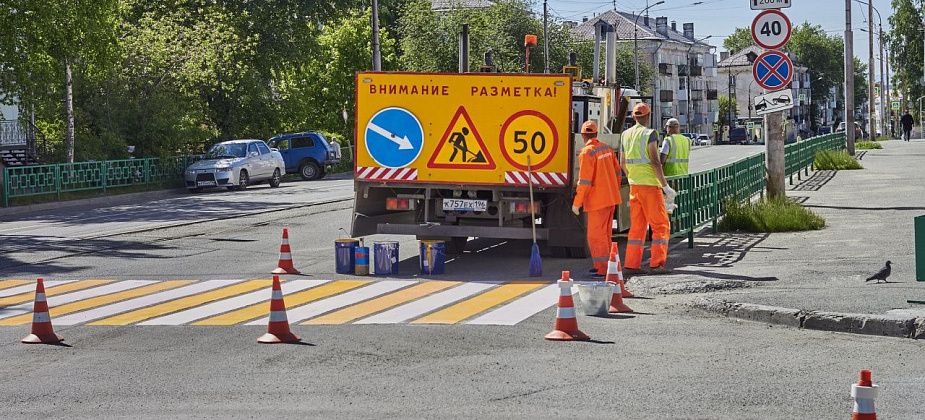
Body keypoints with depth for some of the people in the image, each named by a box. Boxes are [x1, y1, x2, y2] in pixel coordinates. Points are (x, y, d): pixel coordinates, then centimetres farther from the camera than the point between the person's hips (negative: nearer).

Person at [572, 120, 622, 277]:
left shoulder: (587, 153, -16)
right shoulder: (607, 149, 8)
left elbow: (584, 181, -18)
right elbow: (617, 172, 15)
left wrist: (577, 203, -13)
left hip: (597, 200, -8)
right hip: (611, 198, 8)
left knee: (596, 235, -4)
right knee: (605, 233, 16)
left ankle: (603, 269, -6)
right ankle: (601, 265, 24)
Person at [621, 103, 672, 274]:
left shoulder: (626, 135, 10)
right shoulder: (649, 134, -11)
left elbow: (623, 163, 16)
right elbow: (655, 161, -19)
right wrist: (665, 185, -14)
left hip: (634, 185, 7)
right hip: (650, 185, -7)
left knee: (637, 225, 11)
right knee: (660, 225, 0)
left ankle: (632, 264, 7)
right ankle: (657, 264, -7)